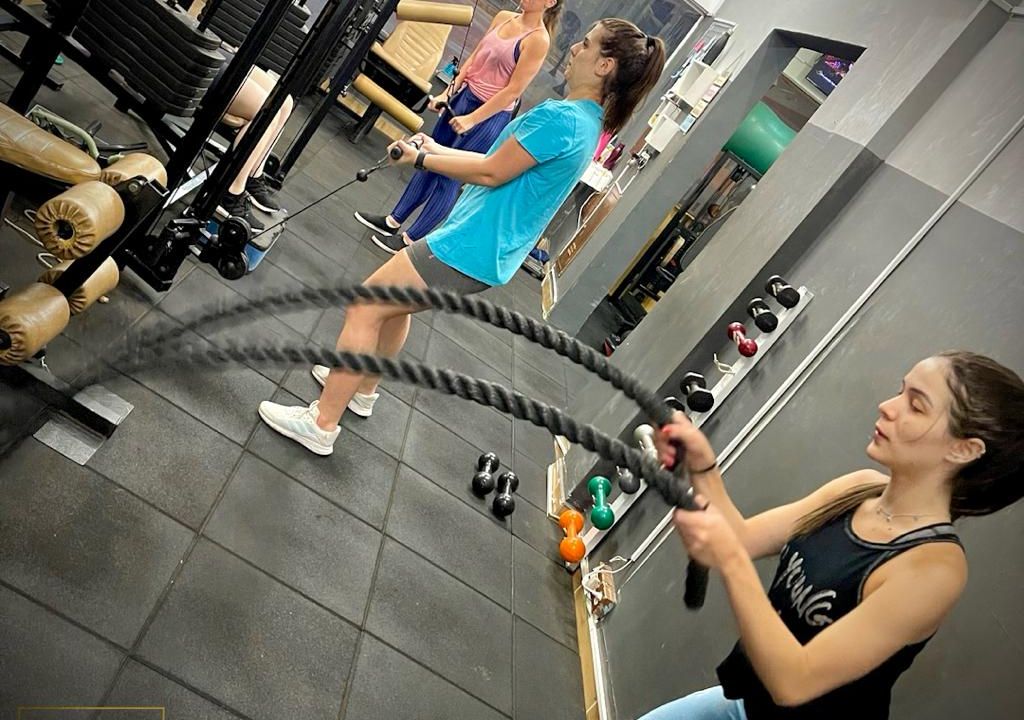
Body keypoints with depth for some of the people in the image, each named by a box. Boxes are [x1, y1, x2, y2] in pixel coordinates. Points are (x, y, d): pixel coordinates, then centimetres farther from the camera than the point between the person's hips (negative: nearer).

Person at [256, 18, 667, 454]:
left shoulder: (561, 118, -21)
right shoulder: (588, 121, 11)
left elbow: (491, 173, -17)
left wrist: (422, 159, -3)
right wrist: (438, 151, 14)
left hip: (472, 249, -10)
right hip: (492, 251, 10)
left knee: (364, 308, -3)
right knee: (394, 302, 28)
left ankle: (321, 425, 6)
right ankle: (363, 390, 46)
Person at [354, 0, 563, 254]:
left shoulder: (538, 39, -17)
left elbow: (513, 91, -18)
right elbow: (475, 57, 13)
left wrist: (471, 120, -17)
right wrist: (448, 92, 7)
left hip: (489, 116, -7)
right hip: (464, 96, 7)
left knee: (449, 177, 1)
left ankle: (410, 239, 14)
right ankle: (393, 220, 27)